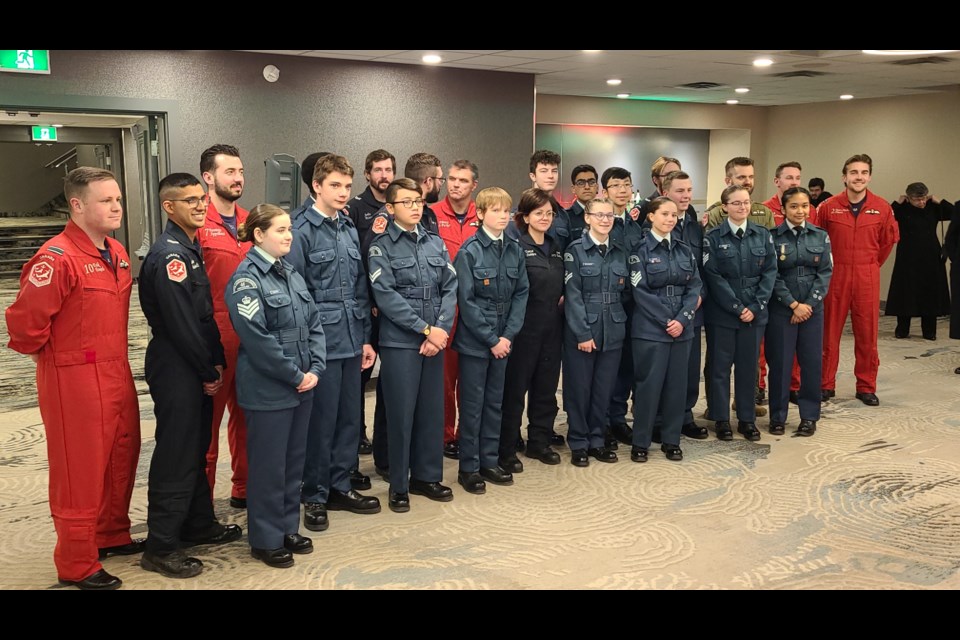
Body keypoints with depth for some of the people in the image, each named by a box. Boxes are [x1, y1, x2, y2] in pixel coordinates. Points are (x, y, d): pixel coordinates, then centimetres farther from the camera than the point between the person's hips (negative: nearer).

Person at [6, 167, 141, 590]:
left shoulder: (117, 254, 8)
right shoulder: (57, 258, -19)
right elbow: (24, 321, -20)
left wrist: (115, 359, 16)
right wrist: (54, 357, -5)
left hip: (117, 375, 8)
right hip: (74, 381, -8)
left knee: (121, 460, 19)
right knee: (79, 471, 3)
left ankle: (112, 536, 38)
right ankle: (77, 565, 18)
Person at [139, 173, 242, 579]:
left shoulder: (190, 248, 12)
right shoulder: (167, 255, -17)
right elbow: (180, 323, -21)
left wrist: (216, 362, 7)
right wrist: (208, 372, -12)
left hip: (197, 368, 10)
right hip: (175, 368, -9)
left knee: (197, 449, 18)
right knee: (175, 455, -3)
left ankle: (198, 525, 31)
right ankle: (161, 547, 8)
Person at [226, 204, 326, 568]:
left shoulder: (291, 273, 10)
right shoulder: (246, 278, -13)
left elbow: (314, 323, 10)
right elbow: (257, 338, -20)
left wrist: (315, 369, -3)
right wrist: (296, 375, -16)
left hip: (301, 386, 8)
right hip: (268, 390, -7)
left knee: (294, 462, 15)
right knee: (268, 465, 4)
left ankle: (288, 528, 30)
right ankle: (265, 539, 18)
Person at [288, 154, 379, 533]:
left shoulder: (350, 230, 12)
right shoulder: (303, 231, -8)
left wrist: (366, 337, 13)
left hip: (351, 341, 7)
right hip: (321, 342, -6)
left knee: (350, 418, 13)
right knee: (321, 422, 2)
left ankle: (340, 487, 28)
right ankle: (314, 496, 17)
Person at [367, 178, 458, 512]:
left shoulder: (436, 243, 10)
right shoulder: (381, 247, -4)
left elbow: (450, 288, 4)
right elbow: (386, 296, -13)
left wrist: (441, 329, -10)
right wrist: (425, 328, -15)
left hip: (435, 338, 5)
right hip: (399, 341, -4)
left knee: (432, 409, 10)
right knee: (401, 412, 1)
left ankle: (427, 476, 25)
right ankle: (398, 485, 15)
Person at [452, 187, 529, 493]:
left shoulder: (515, 250, 3)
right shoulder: (469, 252, -12)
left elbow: (521, 293, 4)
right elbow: (466, 301, -14)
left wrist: (508, 335, -7)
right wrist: (491, 340, -14)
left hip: (502, 340, 5)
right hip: (474, 339, -5)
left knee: (495, 402, 14)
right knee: (472, 404, 4)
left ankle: (489, 461, 25)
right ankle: (469, 468, 14)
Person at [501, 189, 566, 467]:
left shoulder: (556, 247, 13)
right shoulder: (516, 246, -10)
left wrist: (563, 299, 3)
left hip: (552, 328, 7)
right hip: (524, 327, -6)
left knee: (546, 387, 12)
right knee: (514, 389, 1)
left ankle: (539, 442, 26)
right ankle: (506, 449, 11)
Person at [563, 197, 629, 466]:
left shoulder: (620, 251, 9)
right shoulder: (575, 250, -5)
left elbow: (623, 291, 14)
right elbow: (572, 295, -10)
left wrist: (620, 321, 4)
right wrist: (583, 333, -14)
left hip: (613, 331, 4)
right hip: (581, 330, -4)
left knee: (604, 389, 9)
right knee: (579, 388, 4)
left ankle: (596, 441, 22)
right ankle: (578, 443, 16)